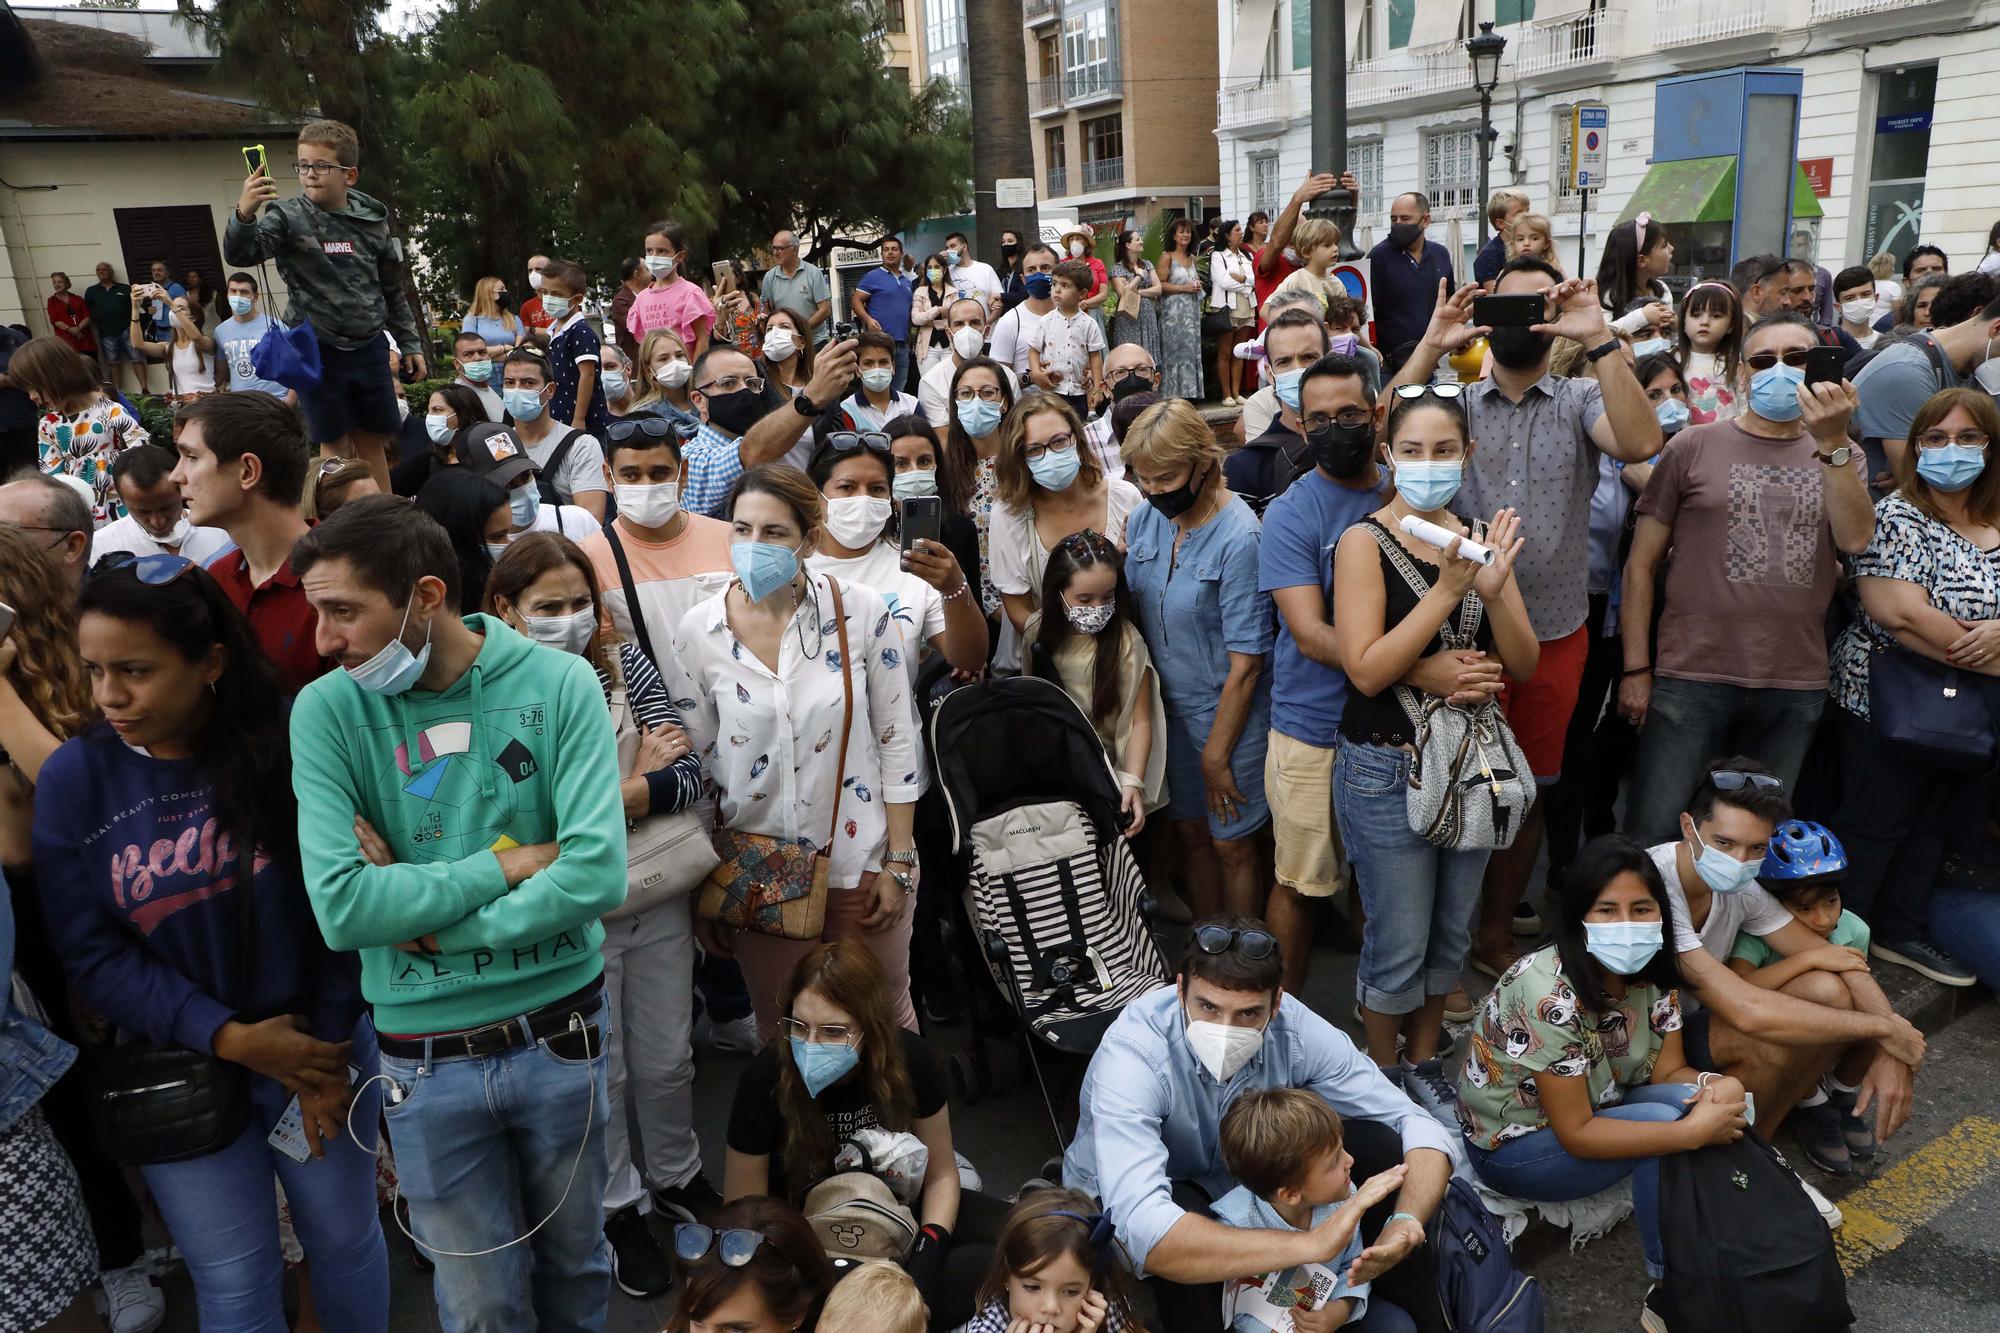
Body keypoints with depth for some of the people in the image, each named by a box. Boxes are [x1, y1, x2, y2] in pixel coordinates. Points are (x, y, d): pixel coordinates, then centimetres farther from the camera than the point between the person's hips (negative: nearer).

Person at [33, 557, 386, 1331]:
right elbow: (92, 953, -7)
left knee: (345, 1244, 16)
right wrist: (231, 1037, -16)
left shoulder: (289, 745, -13)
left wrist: (328, 1045, -8)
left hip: (322, 1046, -1)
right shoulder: (74, 779, -9)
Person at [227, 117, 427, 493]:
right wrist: (244, 214, -41)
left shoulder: (372, 219, 3)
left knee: (372, 440, 11)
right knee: (335, 444, 5)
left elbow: (392, 289, 12)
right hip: (318, 350, -3)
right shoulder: (289, 217, -8)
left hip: (370, 346, 3)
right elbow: (240, 253, -22)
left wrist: (410, 343, 13)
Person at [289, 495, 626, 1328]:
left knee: (576, 1266, 23)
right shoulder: (327, 710, -9)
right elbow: (341, 908, -18)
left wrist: (426, 917, -17)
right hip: (428, 1061, 0)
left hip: (561, 1036, 0)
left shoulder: (558, 683, -12)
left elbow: (599, 874, -21)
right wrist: (508, 862, -17)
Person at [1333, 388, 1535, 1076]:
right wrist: (1448, 588, -25)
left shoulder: (1481, 537, 2)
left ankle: (1424, 1063, 40)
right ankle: (1385, 1081, 29)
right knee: (1399, 947, 6)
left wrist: (1494, 589, -19)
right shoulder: (1365, 541, -11)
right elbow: (1366, 670, -20)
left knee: (1451, 935, 19)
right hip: (1387, 773, -5)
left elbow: (1525, 665, -1)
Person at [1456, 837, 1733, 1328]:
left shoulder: (1651, 973, -10)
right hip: (1514, 1143, -7)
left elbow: (1669, 1071, -5)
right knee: (1666, 1120, -28)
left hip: (1594, 1105, 7)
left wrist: (1717, 1086, -27)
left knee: (1723, 1103, -14)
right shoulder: (1550, 996, -32)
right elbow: (1575, 1134, -28)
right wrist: (1692, 1131, -32)